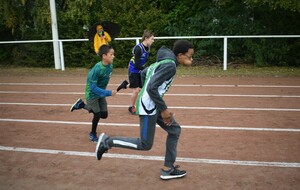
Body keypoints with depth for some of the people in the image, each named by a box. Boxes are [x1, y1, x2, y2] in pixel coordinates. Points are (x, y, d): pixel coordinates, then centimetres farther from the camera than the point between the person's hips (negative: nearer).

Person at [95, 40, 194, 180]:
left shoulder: (164, 61, 11)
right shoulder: (170, 65, -19)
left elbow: (144, 73, 22)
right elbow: (152, 88, -26)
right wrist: (163, 109, -17)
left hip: (151, 104, 11)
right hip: (148, 106, -11)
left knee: (175, 130, 14)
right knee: (145, 144, 1)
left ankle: (168, 169, 21)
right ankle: (107, 141, 11)